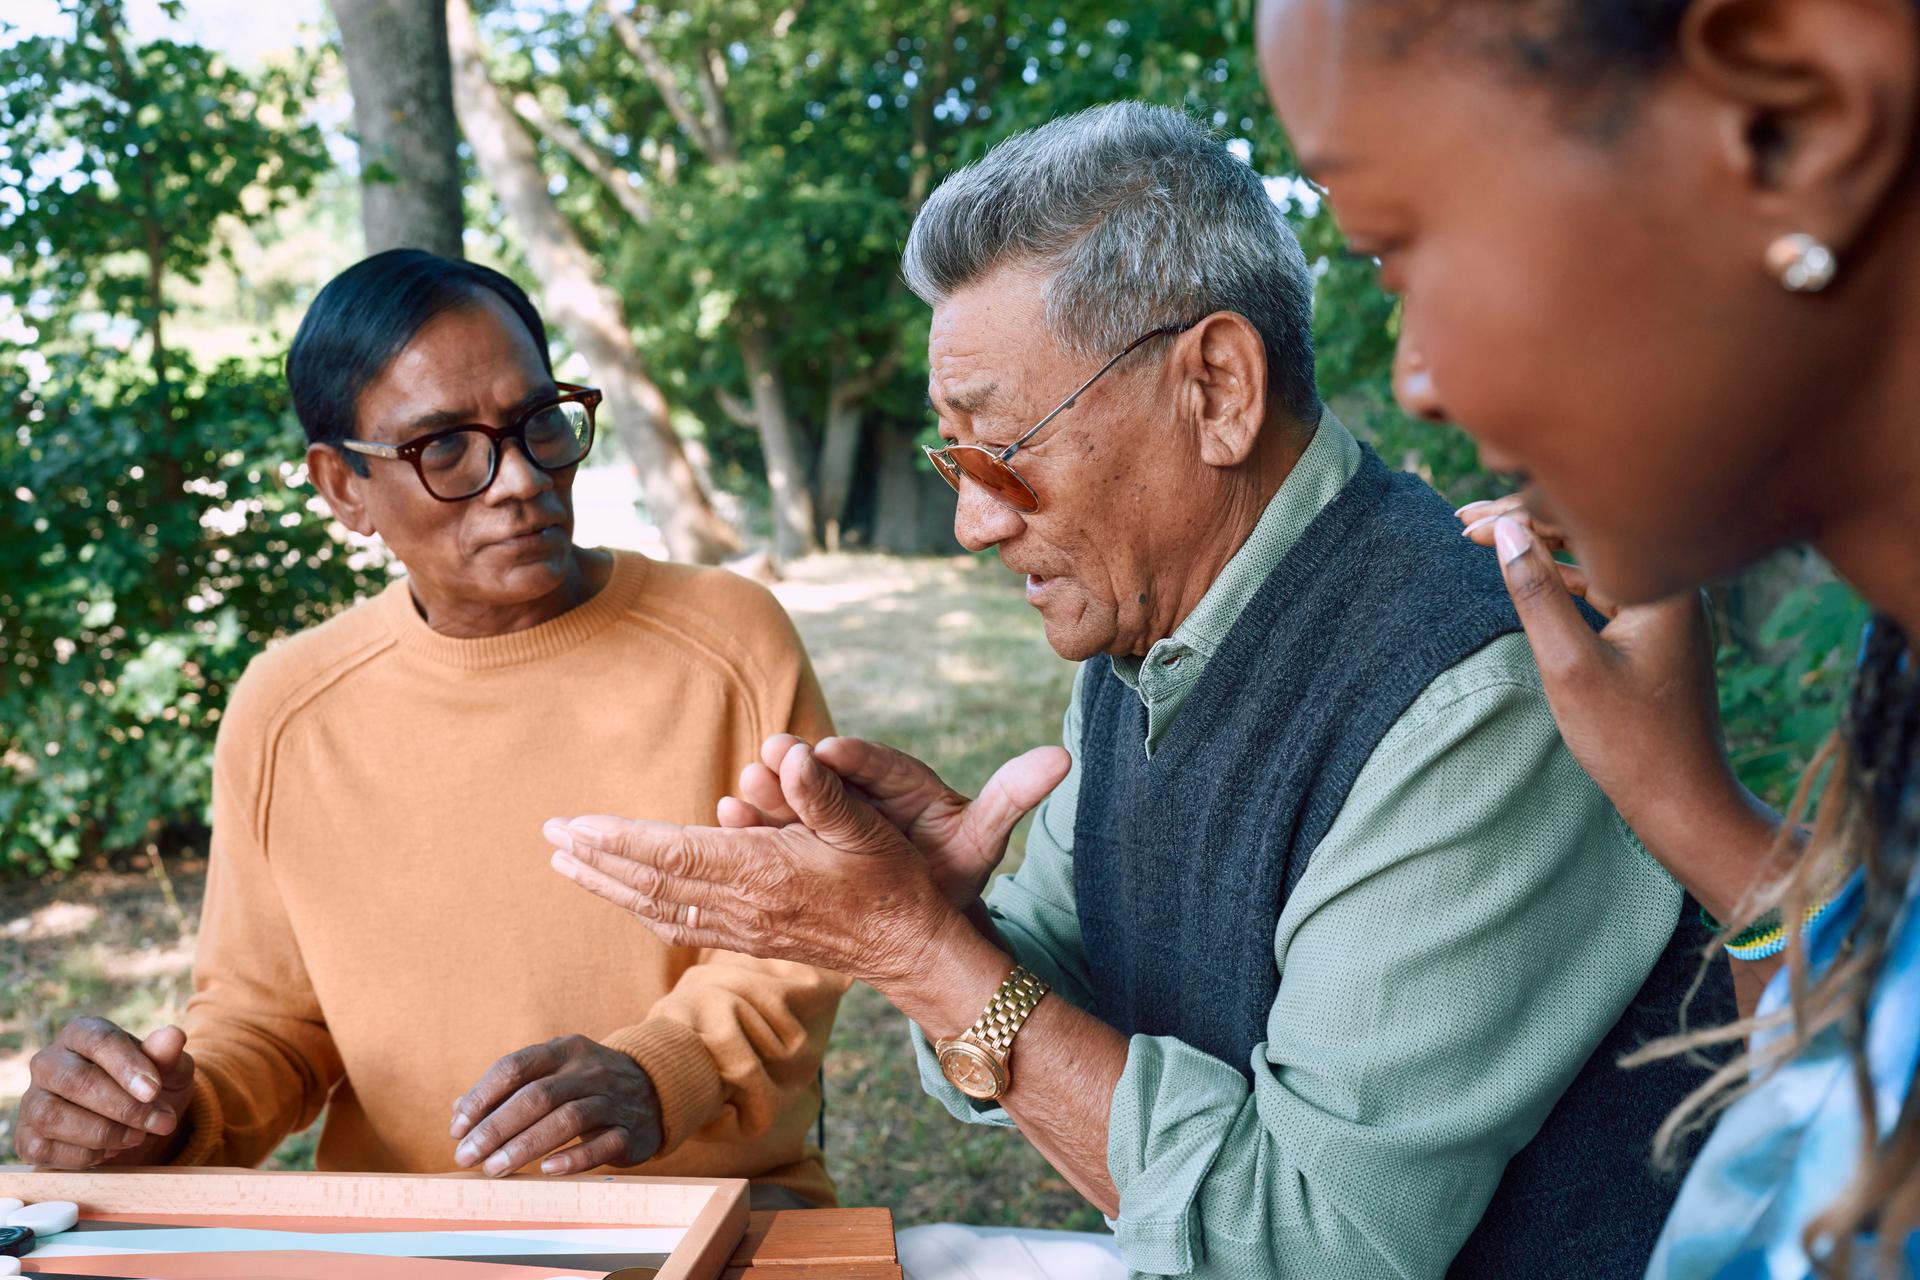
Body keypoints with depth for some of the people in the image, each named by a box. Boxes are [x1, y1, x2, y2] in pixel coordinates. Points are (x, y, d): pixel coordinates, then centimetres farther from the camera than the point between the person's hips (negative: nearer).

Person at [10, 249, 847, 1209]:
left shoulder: (730, 640, -5)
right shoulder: (282, 715, 1)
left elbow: (796, 942, -2)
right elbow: (267, 1013, 10)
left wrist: (660, 1073, -21)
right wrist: (168, 1112, -12)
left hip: (715, 1203, 1)